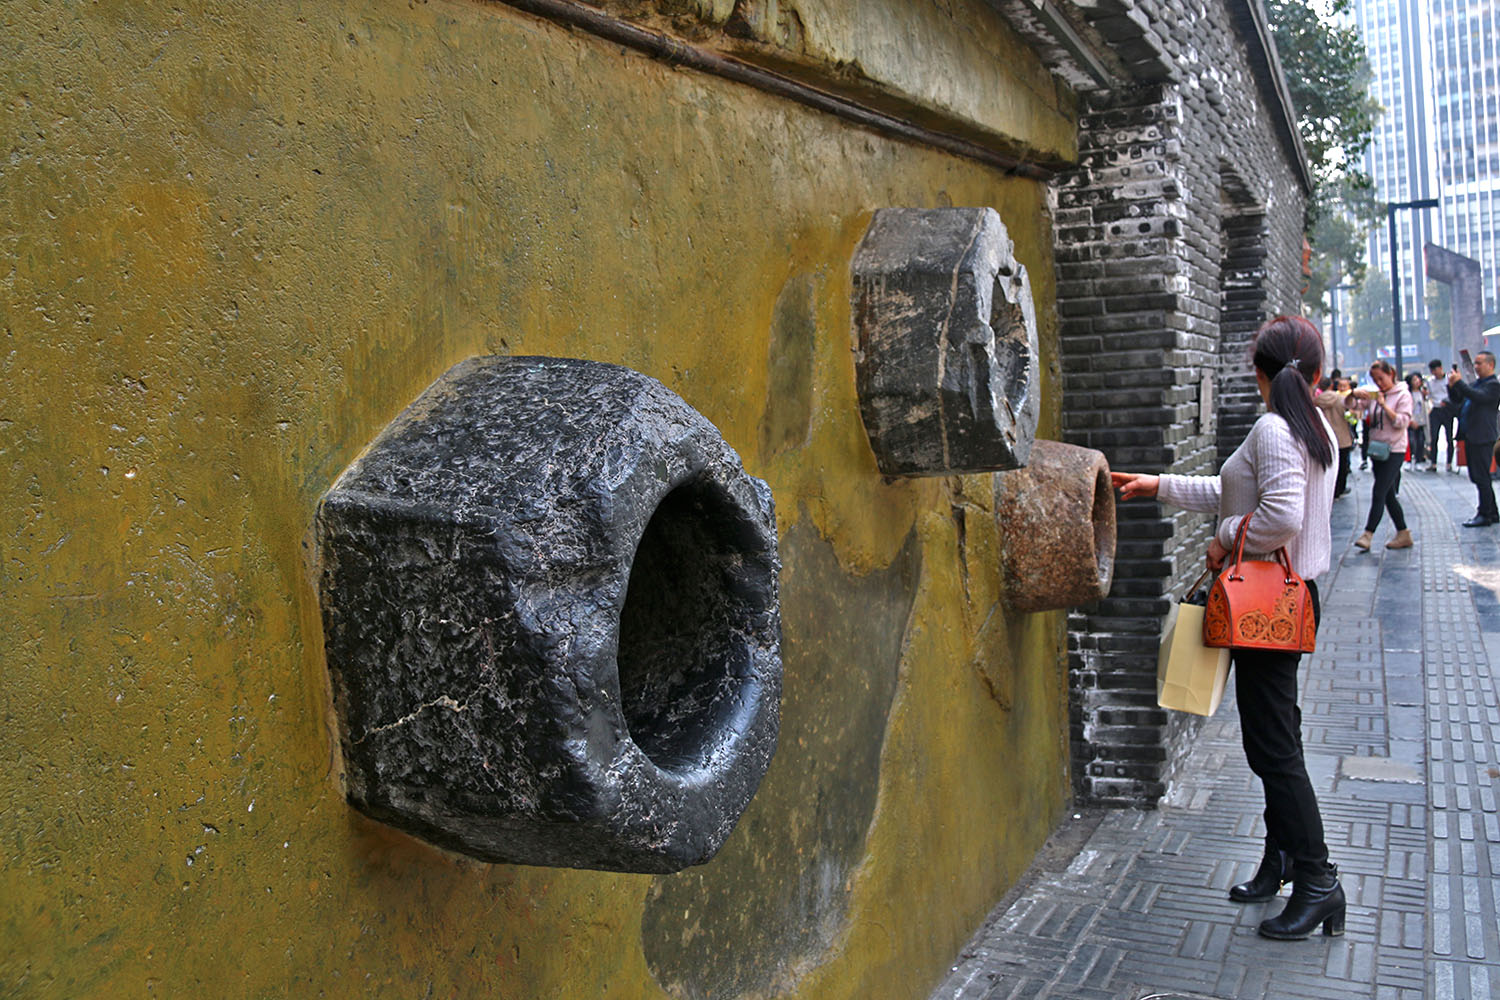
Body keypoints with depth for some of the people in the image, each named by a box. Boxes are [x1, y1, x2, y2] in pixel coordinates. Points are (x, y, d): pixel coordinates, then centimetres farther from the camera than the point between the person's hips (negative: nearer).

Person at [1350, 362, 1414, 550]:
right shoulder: (1374, 394, 10)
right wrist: (1355, 394, -7)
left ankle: (1368, 535, -16)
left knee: (1379, 492, -13)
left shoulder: (1403, 394, -4)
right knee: (1388, 495, 10)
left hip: (1394, 451, -6)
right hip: (1377, 449, 6)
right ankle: (1403, 534, 19)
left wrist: (1384, 405, -20)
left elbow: (1403, 422, -13)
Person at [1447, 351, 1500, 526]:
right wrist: (1452, 385, 0)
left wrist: (1458, 382, -25)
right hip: (1470, 436, 9)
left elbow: (1479, 396, -26)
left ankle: (1485, 514, 0)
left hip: (1482, 438, -9)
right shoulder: (1475, 383, 17)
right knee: (1477, 477, 13)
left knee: (1481, 477, -6)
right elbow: (1455, 400, 18)